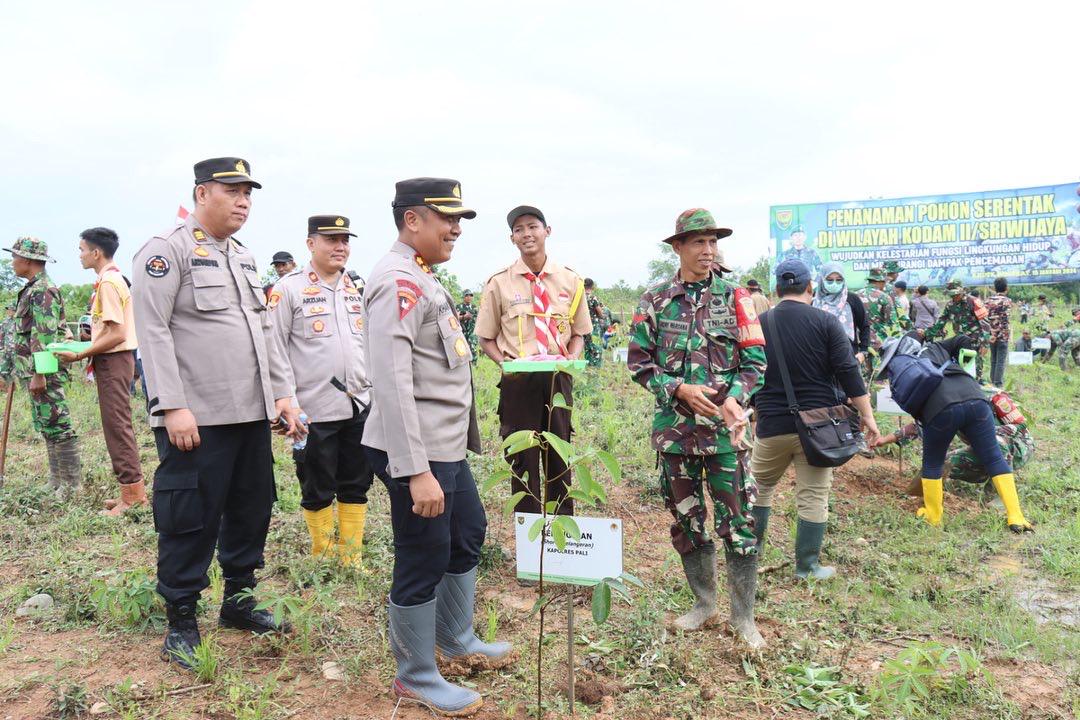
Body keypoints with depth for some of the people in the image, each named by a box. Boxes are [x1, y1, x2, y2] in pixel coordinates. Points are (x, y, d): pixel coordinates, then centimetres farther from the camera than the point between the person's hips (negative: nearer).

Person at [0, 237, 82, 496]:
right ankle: (57, 481, 20)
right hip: (35, 371, 10)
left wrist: (38, 374, -23)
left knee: (57, 427, -6)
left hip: (45, 372, -10)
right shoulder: (32, 289, 18)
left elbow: (45, 337, -21)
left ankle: (71, 485, -1)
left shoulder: (42, 291, -14)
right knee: (47, 427, 13)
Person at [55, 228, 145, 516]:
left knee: (117, 426, -6)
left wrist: (79, 355, -16)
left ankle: (132, 494, -2)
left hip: (113, 361, -10)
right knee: (117, 427, 12)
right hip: (111, 361, 10)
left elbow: (117, 334, -21)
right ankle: (132, 492, 18)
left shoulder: (108, 282, -16)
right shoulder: (112, 279, 14)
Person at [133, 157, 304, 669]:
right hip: (197, 419, -7)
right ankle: (181, 622, 17)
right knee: (191, 521, 1)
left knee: (251, 511, 14)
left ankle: (238, 601, 30)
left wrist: (283, 394, 11)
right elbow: (152, 330, -13)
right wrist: (173, 407, -19)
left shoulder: (244, 258, 18)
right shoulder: (168, 249, -6)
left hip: (253, 415, 8)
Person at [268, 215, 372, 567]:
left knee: (356, 485, 12)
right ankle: (323, 562, 25)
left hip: (359, 406, 5)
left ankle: (352, 561, 25)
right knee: (317, 491, 8)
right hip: (314, 410, -5)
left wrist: (374, 388, 14)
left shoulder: (357, 288, 11)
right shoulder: (288, 288, -6)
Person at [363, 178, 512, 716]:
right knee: (424, 560, 3)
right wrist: (417, 472, -28)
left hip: (448, 446, 11)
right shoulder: (398, 282, -18)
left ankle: (455, 640, 41)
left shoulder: (422, 277, 14)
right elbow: (392, 383, -26)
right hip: (419, 452, -11)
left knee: (468, 535, 23)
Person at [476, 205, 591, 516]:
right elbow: (486, 339, 5)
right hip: (518, 380, -2)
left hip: (558, 378, 2)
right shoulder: (499, 283, -2)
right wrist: (505, 363, -14)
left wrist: (572, 358, -7)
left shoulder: (570, 281, 4)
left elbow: (579, 333, 13)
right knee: (522, 459, 5)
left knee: (560, 456, 12)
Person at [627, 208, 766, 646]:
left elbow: (755, 362, 0)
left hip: (724, 428, -1)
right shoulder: (655, 300, 4)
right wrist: (681, 390, -12)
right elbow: (638, 362, 2)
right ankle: (704, 604, 31)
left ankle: (743, 618, 14)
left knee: (738, 523, -2)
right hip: (674, 428, 2)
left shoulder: (735, 297, 2)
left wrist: (735, 399, -18)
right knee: (686, 522, 13)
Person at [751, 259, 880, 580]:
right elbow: (848, 373, -9)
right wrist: (867, 416, -3)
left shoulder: (759, 324, 0)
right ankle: (807, 566, 13)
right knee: (813, 496, 7)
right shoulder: (825, 322, -6)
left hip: (772, 424, 2)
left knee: (759, 486, 19)